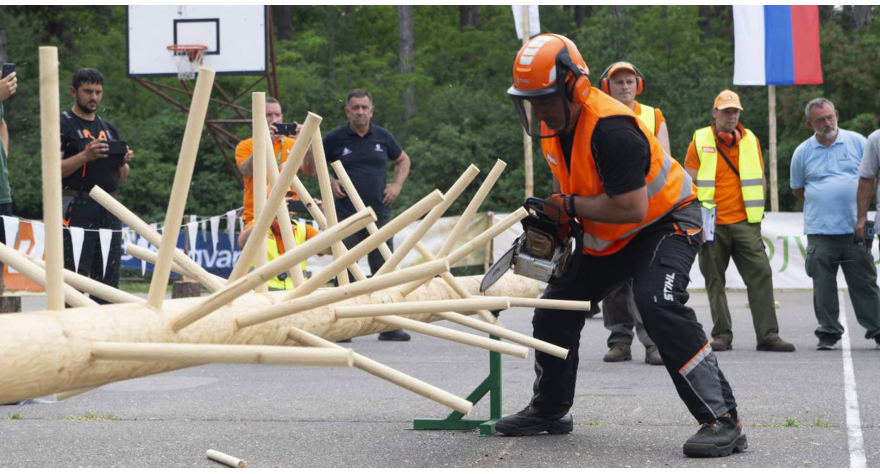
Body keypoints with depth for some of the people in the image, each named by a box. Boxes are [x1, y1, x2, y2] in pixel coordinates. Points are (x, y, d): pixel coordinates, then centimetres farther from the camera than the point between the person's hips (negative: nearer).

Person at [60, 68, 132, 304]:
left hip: (109, 211, 6)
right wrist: (86, 155, -21)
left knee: (108, 280, 6)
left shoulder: (109, 129, 19)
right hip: (76, 210, -6)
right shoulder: (63, 125, 1)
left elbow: (121, 178, 20)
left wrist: (124, 162, -1)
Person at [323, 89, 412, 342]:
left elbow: (403, 160, 23)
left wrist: (397, 184, 7)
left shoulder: (383, 137, 8)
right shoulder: (335, 139, 0)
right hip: (346, 216, -2)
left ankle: (389, 326, 9)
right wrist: (330, 181, -4)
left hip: (380, 214, 3)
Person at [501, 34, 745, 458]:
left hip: (667, 221, -9)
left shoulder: (610, 129, -33)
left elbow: (631, 207, -37)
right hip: (609, 238, 10)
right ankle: (550, 410, 34)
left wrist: (571, 206, -24)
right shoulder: (552, 125, -4)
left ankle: (722, 420, -29)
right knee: (556, 308, 12)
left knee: (658, 305, -32)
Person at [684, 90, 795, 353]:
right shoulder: (700, 141, 3)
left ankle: (768, 335, -6)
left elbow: (759, 177, 18)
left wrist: (756, 209, 8)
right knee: (715, 281, 3)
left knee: (761, 274, -7)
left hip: (745, 222, 1)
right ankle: (722, 335, 10)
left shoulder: (750, 140, 11)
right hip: (712, 223, -1)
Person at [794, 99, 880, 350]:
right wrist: (820, 202, 7)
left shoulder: (857, 142, 6)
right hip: (820, 231, 0)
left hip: (854, 228, 0)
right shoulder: (802, 152, 8)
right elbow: (798, 188, 18)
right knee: (823, 284, 0)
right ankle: (828, 332, 8)